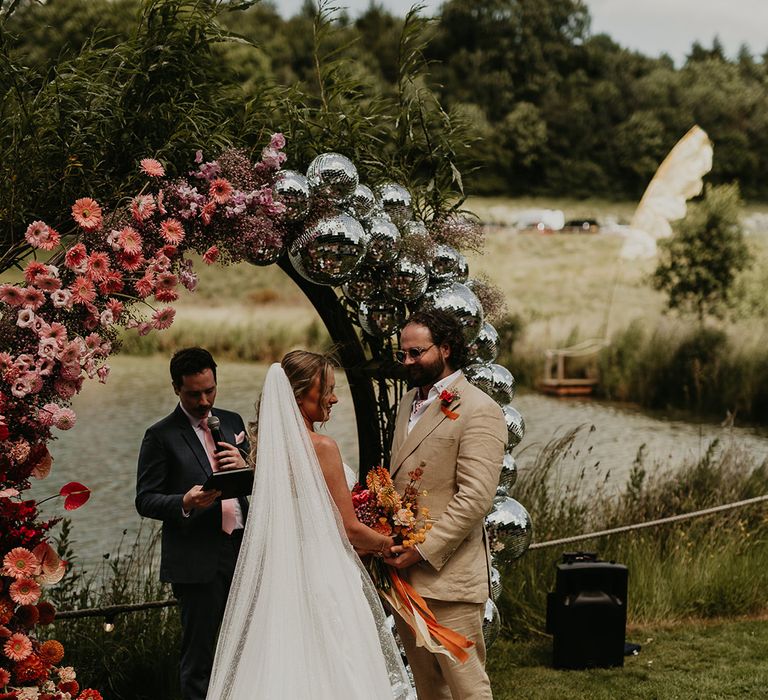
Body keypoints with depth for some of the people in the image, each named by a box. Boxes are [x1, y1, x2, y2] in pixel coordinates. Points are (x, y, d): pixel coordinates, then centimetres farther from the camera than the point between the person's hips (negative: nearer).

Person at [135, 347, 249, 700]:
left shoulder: (232, 422, 12)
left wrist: (245, 467, -8)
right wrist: (184, 503, -24)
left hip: (243, 549, 5)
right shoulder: (161, 436, -4)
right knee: (198, 654, 2)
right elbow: (145, 500, -6)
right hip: (197, 559, -5)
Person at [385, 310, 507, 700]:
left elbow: (475, 498, -18)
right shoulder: (408, 404, 16)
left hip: (447, 576, -8)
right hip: (404, 570, 8)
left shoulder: (478, 411, -11)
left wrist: (423, 550, -19)